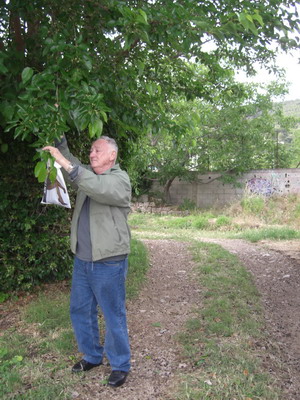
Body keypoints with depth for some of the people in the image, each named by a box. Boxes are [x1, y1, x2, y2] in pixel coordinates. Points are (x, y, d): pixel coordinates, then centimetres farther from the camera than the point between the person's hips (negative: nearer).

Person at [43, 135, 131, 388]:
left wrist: (66, 164, -36)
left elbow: (99, 188, -31)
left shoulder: (120, 179, -13)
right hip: (82, 260, 8)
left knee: (113, 316, 5)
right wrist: (60, 142, -4)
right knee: (80, 310, 17)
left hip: (109, 263, -7)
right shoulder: (87, 176, 12)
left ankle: (120, 365, 24)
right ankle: (92, 356, 36)